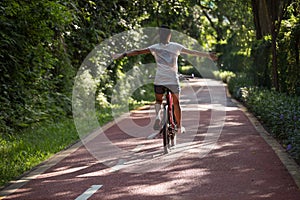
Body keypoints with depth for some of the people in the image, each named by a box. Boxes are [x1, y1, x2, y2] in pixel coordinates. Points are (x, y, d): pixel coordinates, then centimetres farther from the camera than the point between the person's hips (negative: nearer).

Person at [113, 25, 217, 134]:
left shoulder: (155, 48, 2)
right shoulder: (176, 46, 2)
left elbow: (138, 51, -6)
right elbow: (192, 52, 3)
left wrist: (123, 55, -7)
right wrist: (208, 55, 9)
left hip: (159, 80, 1)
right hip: (173, 80, 0)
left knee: (158, 100, 19)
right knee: (176, 103, 15)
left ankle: (158, 115, -12)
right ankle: (179, 127, 21)